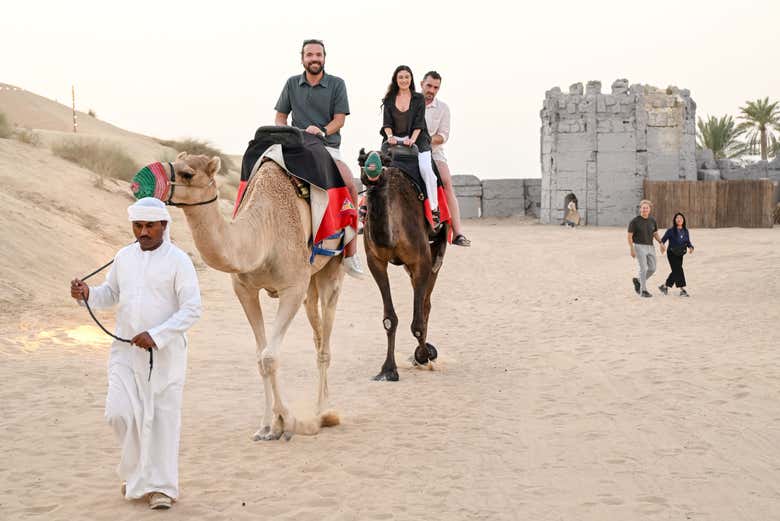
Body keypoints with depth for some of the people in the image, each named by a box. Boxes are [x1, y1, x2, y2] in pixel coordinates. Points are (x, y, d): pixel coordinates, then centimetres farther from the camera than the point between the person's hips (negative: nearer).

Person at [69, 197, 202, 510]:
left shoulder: (178, 261, -7)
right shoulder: (123, 257, 8)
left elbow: (192, 308, -10)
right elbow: (111, 293, 20)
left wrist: (156, 336, -19)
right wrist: (87, 294, -3)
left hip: (165, 352, -4)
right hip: (125, 350, 4)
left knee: (163, 416, 0)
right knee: (120, 411, -4)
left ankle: (160, 485, 11)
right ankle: (136, 472, 21)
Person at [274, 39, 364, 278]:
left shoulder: (337, 84, 6)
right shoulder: (292, 83, 12)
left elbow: (340, 119, 0)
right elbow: (280, 118, 16)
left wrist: (322, 131, -18)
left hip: (328, 148, -1)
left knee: (350, 185, -25)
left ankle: (350, 252, -18)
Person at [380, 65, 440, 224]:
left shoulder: (419, 98, 9)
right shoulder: (389, 100, 14)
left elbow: (419, 123, 0)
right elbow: (386, 122, 7)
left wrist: (412, 139, -15)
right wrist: (390, 136, -13)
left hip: (416, 140, -2)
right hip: (394, 140, 2)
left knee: (426, 168, -26)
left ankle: (434, 208, -20)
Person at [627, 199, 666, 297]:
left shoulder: (652, 221, 5)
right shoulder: (634, 221, -11)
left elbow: (655, 234, 17)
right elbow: (629, 236, -8)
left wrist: (661, 243, 1)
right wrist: (632, 250, -16)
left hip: (650, 248, 6)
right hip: (639, 247, -6)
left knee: (652, 269, 3)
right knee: (643, 268, -12)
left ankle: (638, 281, 25)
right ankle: (643, 291, -3)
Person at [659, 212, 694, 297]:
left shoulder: (685, 231, 5)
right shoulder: (671, 231, -9)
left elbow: (688, 242, 7)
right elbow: (663, 240, -8)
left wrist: (691, 247, -14)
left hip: (680, 254, 6)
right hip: (671, 254, -6)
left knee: (675, 271, 12)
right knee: (678, 270, -13)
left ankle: (665, 286, 30)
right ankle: (682, 290, -12)